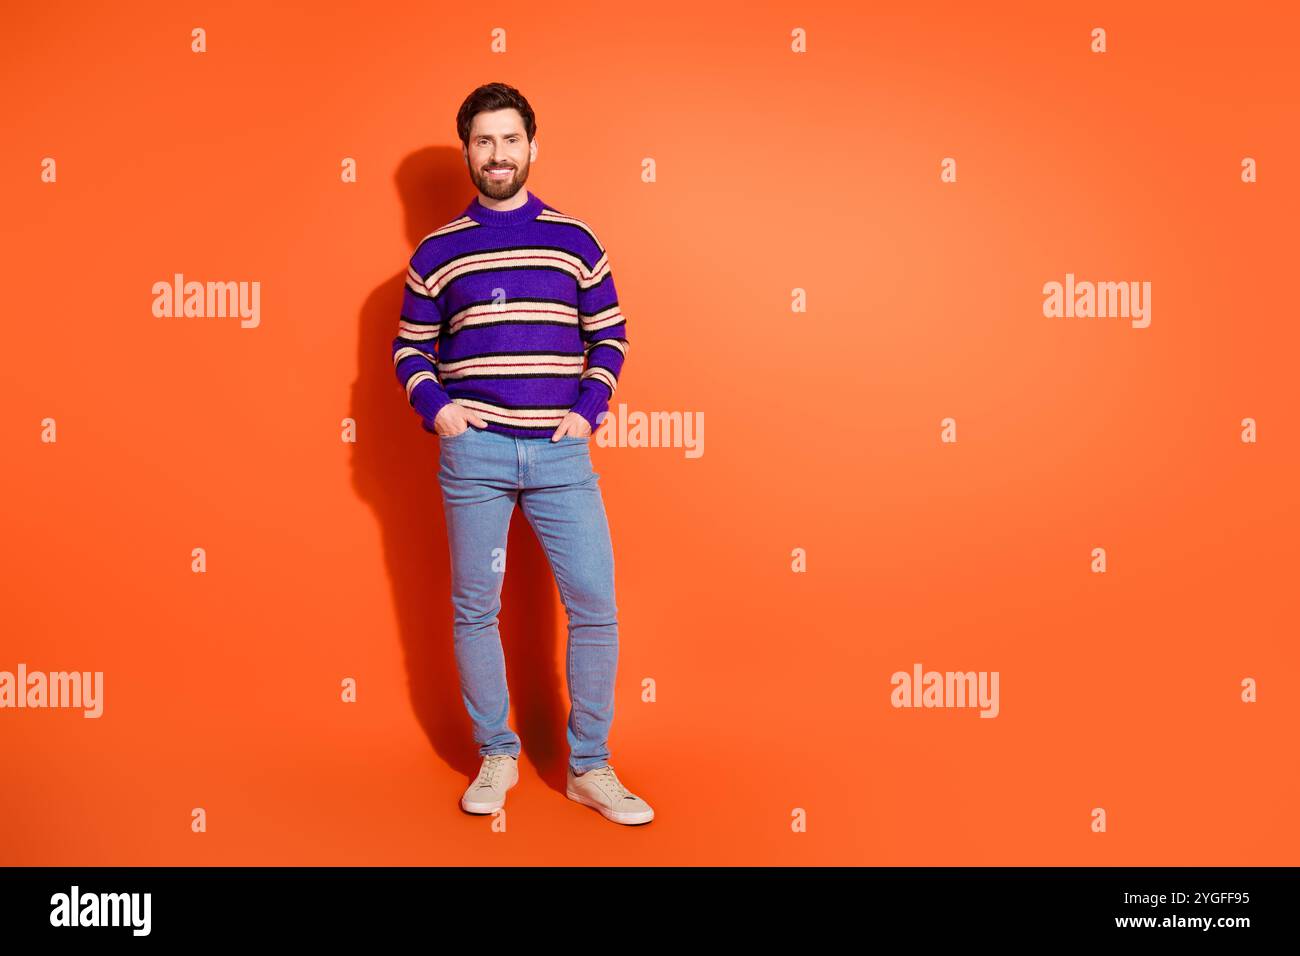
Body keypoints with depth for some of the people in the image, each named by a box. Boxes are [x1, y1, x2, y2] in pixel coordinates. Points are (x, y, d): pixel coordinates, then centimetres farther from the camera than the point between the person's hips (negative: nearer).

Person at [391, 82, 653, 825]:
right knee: (476, 608, 6)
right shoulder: (437, 251, 7)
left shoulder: (575, 239, 7)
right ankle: (497, 756, 24)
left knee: (595, 604, -2)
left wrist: (590, 409, -2)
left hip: (561, 452, 0)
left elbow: (610, 335, 11)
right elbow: (410, 349, 12)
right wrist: (435, 407, -5)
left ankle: (590, 767, 13)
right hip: (474, 452, 0)